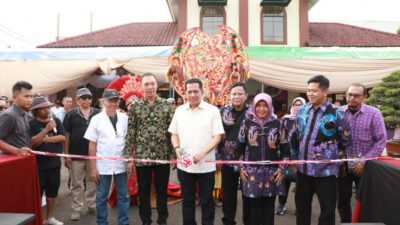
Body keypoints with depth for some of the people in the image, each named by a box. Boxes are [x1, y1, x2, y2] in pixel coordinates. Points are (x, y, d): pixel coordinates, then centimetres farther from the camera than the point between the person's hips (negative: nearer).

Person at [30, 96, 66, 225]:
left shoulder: (56, 121, 2)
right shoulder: (32, 124, -8)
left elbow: (62, 137, -8)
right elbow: (32, 142, -19)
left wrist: (46, 139, -15)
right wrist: (46, 130, -26)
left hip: (54, 163, 4)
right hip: (38, 164, -4)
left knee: (52, 192, 15)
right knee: (37, 193, 6)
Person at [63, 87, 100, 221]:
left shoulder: (98, 114, 1)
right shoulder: (71, 115, -1)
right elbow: (66, 136, 1)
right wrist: (66, 155, -2)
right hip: (76, 155, -1)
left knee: (93, 182, 13)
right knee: (77, 184, 9)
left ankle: (92, 205, 29)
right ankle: (76, 209, 21)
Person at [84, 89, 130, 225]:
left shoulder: (125, 118, 1)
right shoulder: (97, 119, -2)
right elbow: (92, 145, -1)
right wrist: (93, 168, -4)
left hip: (121, 164, 2)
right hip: (103, 165, -1)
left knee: (123, 196, 11)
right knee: (101, 197, 11)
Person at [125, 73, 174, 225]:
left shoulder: (167, 105, 1)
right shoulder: (135, 107, 2)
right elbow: (130, 133, 2)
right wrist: (130, 156, -1)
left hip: (163, 156, 0)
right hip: (141, 156, 0)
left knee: (162, 191, 12)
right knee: (143, 192, 12)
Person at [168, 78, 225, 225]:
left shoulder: (213, 110, -4)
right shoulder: (179, 111, 7)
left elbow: (217, 136, -8)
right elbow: (174, 134, 13)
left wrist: (202, 153, -18)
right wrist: (177, 149, -6)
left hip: (205, 165, -3)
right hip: (184, 165, 4)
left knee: (206, 201, 8)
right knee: (187, 200, 16)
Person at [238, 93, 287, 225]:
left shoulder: (277, 123, 3)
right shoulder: (247, 122, 2)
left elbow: (284, 148, 6)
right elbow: (240, 147, 5)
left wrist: (281, 169, 0)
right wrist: (241, 168, 0)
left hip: (271, 172, 1)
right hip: (251, 172, 0)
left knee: (268, 208, 9)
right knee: (251, 208, 3)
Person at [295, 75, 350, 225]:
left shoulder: (336, 114, -11)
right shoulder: (302, 111, 4)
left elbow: (345, 141, 1)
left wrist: (330, 153, 4)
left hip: (326, 170, -4)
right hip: (303, 168, 5)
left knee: (327, 209, 9)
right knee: (301, 206, 19)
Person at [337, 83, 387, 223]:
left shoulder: (373, 114, -8)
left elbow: (381, 141, -8)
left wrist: (364, 161, -13)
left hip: (364, 166, -1)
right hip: (343, 165, 2)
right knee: (342, 200, 13)